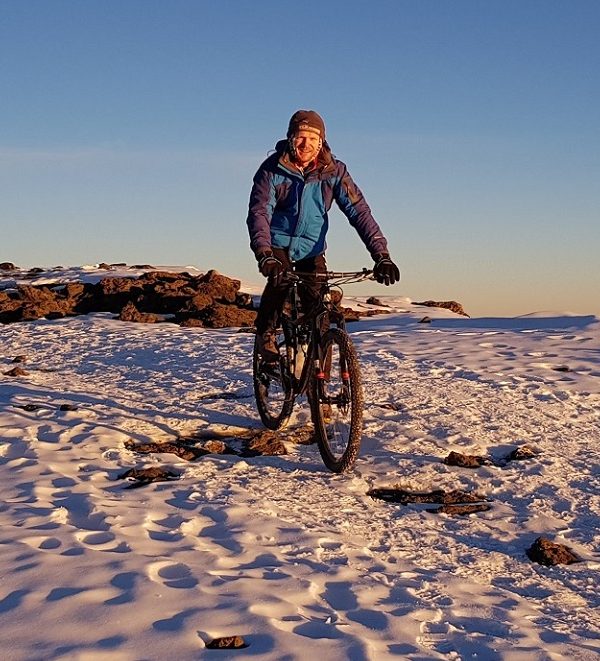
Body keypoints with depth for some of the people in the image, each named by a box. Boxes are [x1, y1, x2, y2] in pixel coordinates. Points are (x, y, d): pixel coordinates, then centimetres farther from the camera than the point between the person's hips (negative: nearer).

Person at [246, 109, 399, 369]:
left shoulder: (334, 171, -13)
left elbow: (359, 211, -17)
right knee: (279, 281, -30)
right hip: (278, 243, -1)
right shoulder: (273, 169, -16)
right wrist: (264, 255, -42)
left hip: (311, 248, 2)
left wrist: (381, 255, -29)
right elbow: (259, 212, -25)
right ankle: (266, 334, -7)